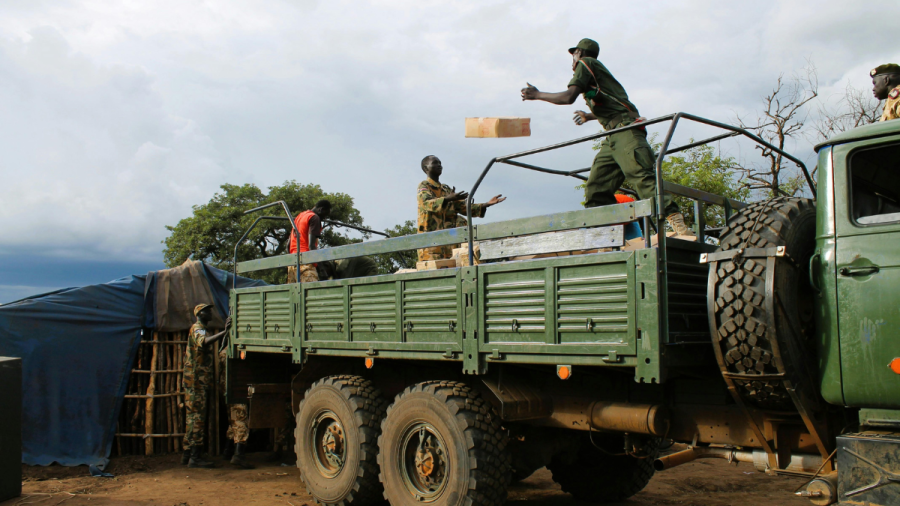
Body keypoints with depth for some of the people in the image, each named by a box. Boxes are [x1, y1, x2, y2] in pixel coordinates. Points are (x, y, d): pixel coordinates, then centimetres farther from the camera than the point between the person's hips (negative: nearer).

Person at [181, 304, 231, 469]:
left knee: (192, 417, 12)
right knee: (197, 418, -11)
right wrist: (224, 332, -46)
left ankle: (188, 454, 18)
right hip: (196, 380, -10)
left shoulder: (200, 329, 22)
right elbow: (203, 342, -36)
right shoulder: (197, 329, -10)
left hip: (200, 382, 10)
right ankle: (195, 457, -11)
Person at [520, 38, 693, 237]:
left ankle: (675, 220, -32)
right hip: (613, 137, 9)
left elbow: (568, 97, -8)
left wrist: (537, 95, 6)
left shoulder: (585, 63, 7)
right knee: (596, 189, 1)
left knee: (642, 177, -24)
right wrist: (589, 116, 62)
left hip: (625, 129, -9)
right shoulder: (597, 70, 33)